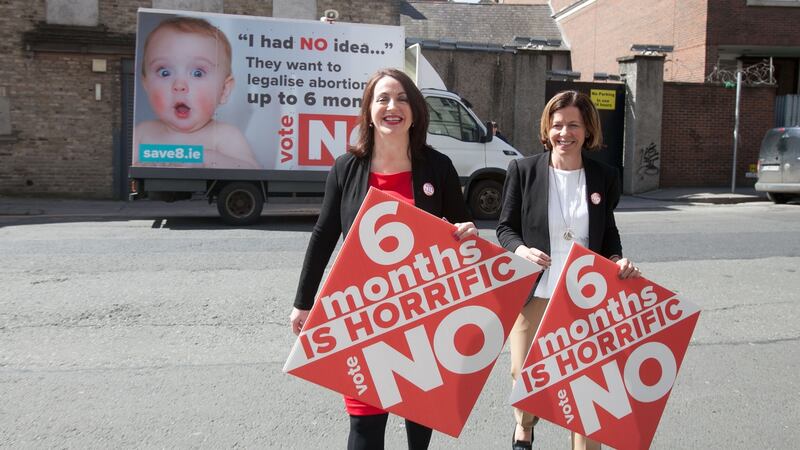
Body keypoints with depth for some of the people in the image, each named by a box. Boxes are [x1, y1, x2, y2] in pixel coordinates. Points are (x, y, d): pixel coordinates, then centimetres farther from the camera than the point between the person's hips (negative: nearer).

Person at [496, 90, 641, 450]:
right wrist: (521, 250, -20)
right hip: (533, 293, 0)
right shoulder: (523, 170, -4)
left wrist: (617, 260, -8)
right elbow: (505, 227, 0)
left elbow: (608, 233, 12)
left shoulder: (604, 177, 2)